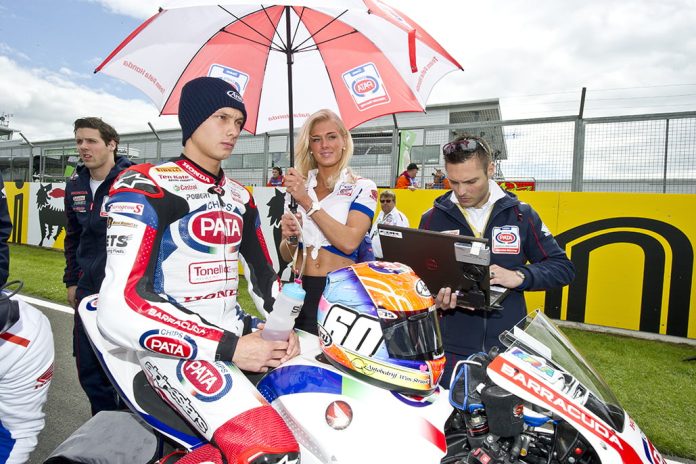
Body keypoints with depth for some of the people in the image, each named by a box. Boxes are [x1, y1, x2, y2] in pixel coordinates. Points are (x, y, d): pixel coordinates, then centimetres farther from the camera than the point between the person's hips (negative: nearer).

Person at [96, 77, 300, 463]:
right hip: (174, 345, -8)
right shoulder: (144, 186, -7)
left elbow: (262, 274, 19)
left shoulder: (240, 197, 14)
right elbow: (119, 310, -18)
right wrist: (228, 348, -21)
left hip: (236, 330, 8)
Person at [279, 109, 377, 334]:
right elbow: (286, 255, 11)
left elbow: (349, 242, -19)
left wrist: (307, 202, -16)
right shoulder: (298, 187, 9)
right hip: (298, 290, 3)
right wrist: (288, 238, -10)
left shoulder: (362, 188, -2)